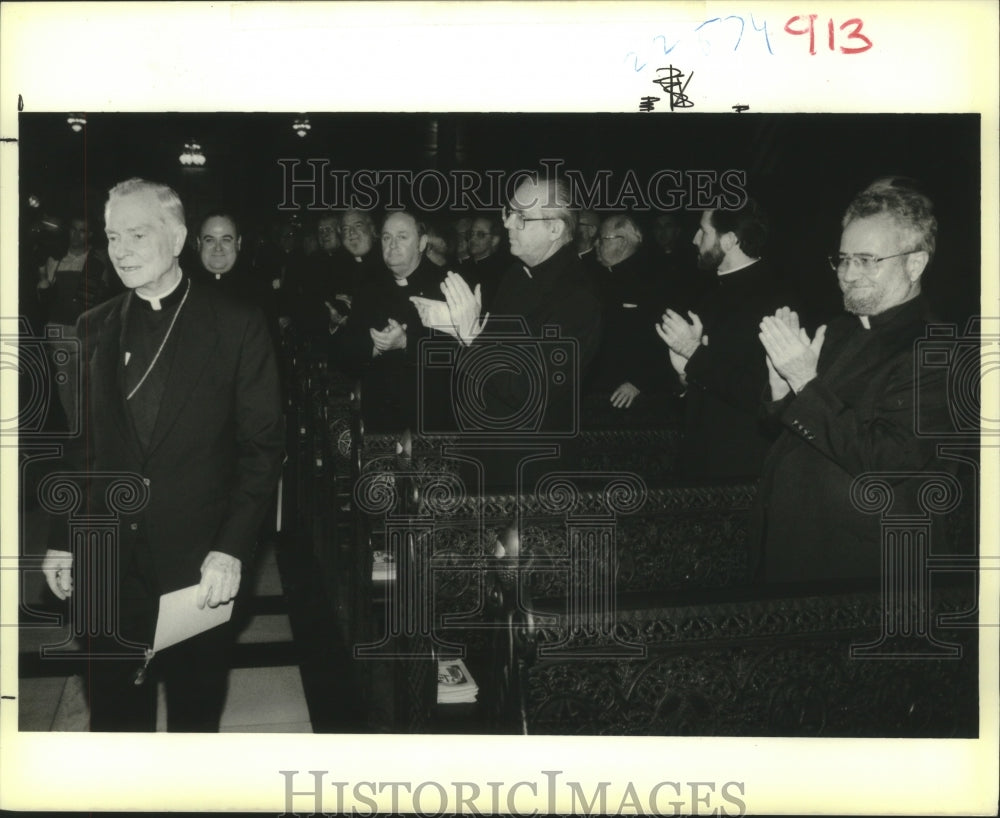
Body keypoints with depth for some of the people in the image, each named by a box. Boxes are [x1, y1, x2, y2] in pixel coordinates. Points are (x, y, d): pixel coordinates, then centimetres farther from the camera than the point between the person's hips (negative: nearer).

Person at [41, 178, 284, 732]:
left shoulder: (237, 326, -5)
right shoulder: (92, 329, 7)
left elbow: (263, 444, -6)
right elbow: (81, 443, 10)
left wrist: (232, 550, -13)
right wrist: (61, 540, 6)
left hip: (199, 563, -3)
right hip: (106, 565, 3)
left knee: (195, 709, 12)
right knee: (114, 710, 12)